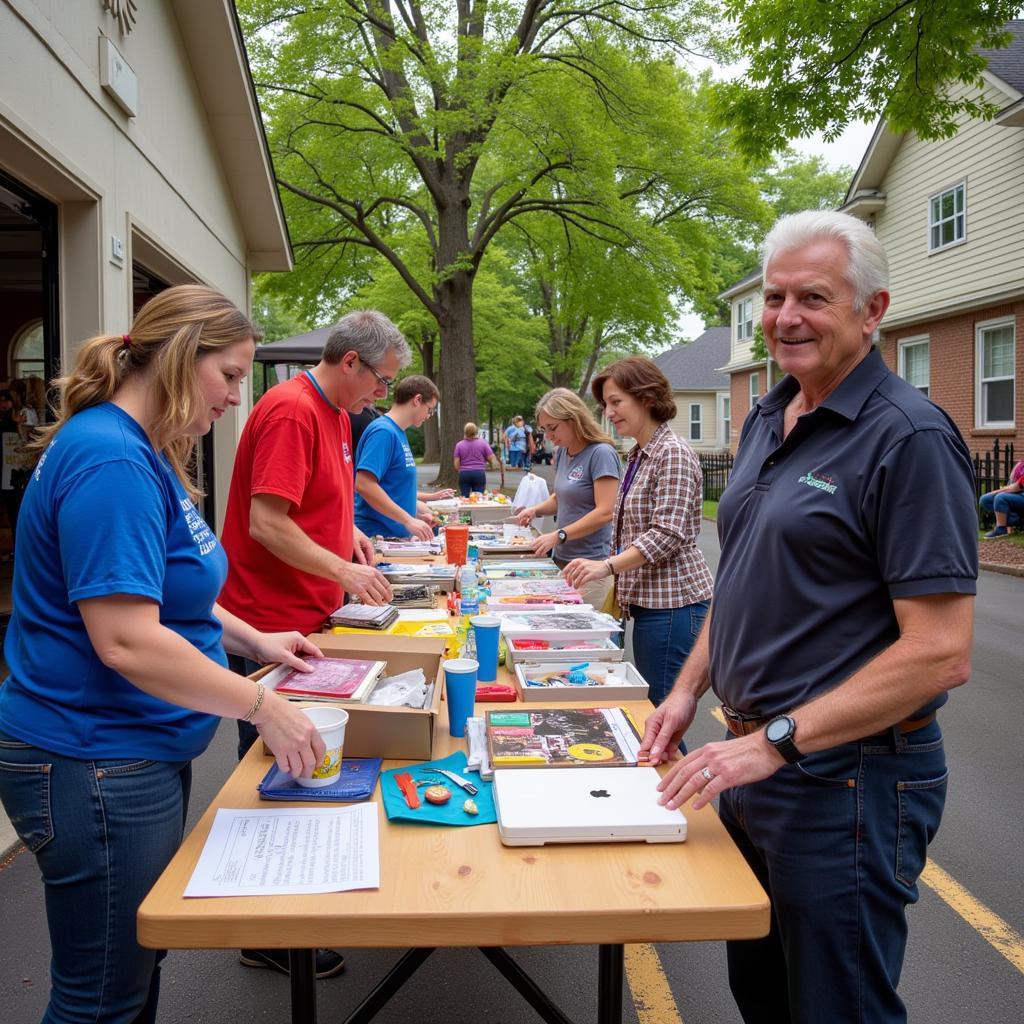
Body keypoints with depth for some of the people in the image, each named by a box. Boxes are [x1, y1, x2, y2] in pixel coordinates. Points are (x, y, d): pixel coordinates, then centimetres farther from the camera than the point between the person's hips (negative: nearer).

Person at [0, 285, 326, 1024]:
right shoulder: (110, 461, -23)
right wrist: (263, 706, -21)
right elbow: (126, 640, -29)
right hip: (98, 767, -10)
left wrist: (254, 640, 11)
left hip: (139, 755, 10)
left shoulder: (141, 453, 9)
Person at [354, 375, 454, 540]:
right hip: (376, 534, -9)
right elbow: (364, 484, -24)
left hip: (398, 534, 9)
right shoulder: (384, 431, -14)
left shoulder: (399, 433, 15)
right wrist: (408, 520, -23)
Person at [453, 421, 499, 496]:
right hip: (479, 474, -1)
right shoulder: (483, 443, 1)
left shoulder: (459, 445, 2)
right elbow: (491, 458, -1)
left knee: (464, 498, 5)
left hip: (464, 474, 1)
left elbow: (456, 464, 1)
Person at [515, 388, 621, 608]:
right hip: (561, 559, 7)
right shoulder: (562, 452, 11)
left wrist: (558, 535, -23)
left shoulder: (602, 453, -13)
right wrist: (537, 510, 3)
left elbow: (604, 512, -18)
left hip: (590, 565, -7)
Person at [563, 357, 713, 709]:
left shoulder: (673, 454, -14)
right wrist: (613, 585, 17)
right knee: (647, 706, 14)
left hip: (671, 601, -10)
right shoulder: (637, 456, 15)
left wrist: (607, 566, -30)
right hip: (647, 599, 10)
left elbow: (667, 535, -22)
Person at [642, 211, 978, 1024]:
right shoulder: (767, 420, 7)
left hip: (845, 781, -7)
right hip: (751, 760, 8)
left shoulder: (908, 437, -17)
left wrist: (777, 740, -24)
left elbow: (940, 653, -22)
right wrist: (691, 689, 7)